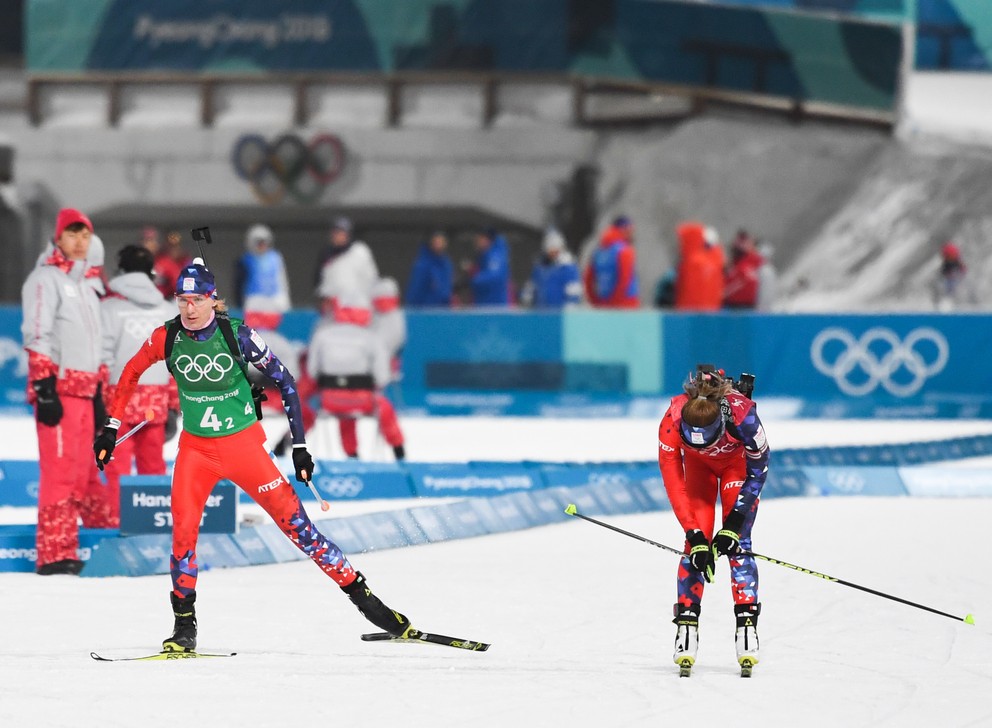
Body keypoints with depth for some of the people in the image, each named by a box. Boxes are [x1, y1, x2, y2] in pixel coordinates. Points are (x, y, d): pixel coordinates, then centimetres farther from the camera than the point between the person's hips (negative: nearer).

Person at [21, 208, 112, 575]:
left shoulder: (88, 282, 21)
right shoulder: (46, 279, -4)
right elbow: (36, 337, -11)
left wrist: (99, 392, 21)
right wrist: (44, 388, -19)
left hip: (84, 390, 8)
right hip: (57, 389, -8)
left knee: (83, 472, 11)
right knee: (60, 471, -11)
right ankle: (55, 554, -12)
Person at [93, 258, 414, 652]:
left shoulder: (238, 335, -15)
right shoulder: (167, 338, -9)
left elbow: (284, 381, -6)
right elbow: (131, 373, 10)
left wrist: (299, 445, -8)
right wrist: (111, 427, 9)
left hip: (243, 446, -2)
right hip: (195, 449, 2)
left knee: (295, 522, -5)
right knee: (183, 531, -13)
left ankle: (360, 593, 3)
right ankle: (184, 626, 2)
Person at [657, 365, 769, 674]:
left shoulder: (741, 413, -41)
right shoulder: (672, 422, -38)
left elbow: (758, 468, -24)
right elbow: (673, 483, -30)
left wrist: (735, 521, -26)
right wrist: (695, 535, -34)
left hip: (737, 460, -1)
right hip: (698, 464, 1)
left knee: (737, 541, -14)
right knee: (697, 542, -12)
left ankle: (747, 624, -12)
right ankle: (687, 623, -9)